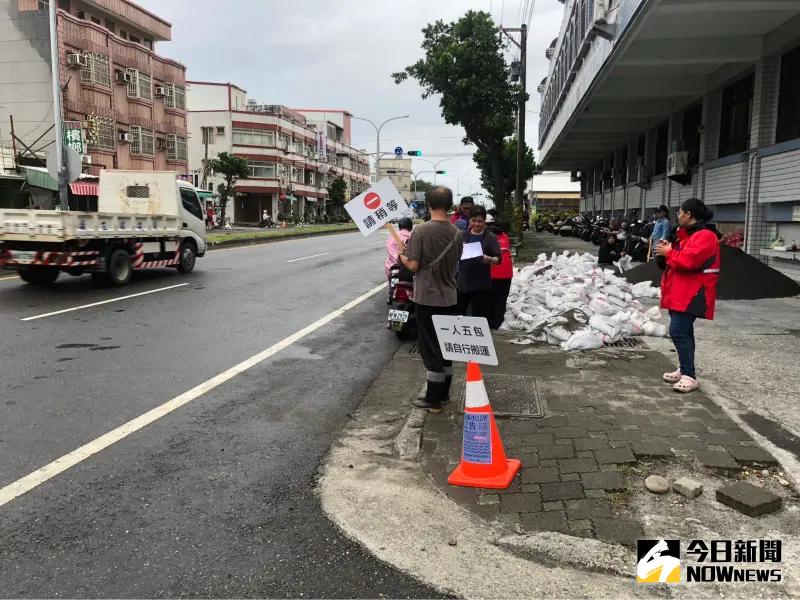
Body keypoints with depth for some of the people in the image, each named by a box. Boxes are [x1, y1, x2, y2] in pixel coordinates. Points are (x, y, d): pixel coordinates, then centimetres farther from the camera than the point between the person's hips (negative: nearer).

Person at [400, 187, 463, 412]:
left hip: (428, 298, -5)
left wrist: (402, 257, 3)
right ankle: (444, 392, 28)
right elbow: (454, 264, 10)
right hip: (449, 297, 5)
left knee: (431, 348, 2)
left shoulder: (421, 231, -16)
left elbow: (413, 265, -16)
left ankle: (433, 399, 9)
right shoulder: (456, 233, 1)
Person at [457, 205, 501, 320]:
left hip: (481, 284, -3)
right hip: (461, 282, 3)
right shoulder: (462, 235, 9)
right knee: (457, 312, 8)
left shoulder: (491, 238, 0)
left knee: (479, 316, 0)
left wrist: (489, 259, -27)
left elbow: (498, 259, -6)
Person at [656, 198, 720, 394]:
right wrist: (667, 249, 3)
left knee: (678, 331, -16)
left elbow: (688, 260, -27)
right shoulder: (688, 233, 18)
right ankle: (685, 369, 25)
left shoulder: (705, 236, -17)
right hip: (681, 291, 11)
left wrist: (669, 253, -12)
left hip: (691, 293, -11)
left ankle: (689, 376, -12)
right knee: (683, 331, 15)